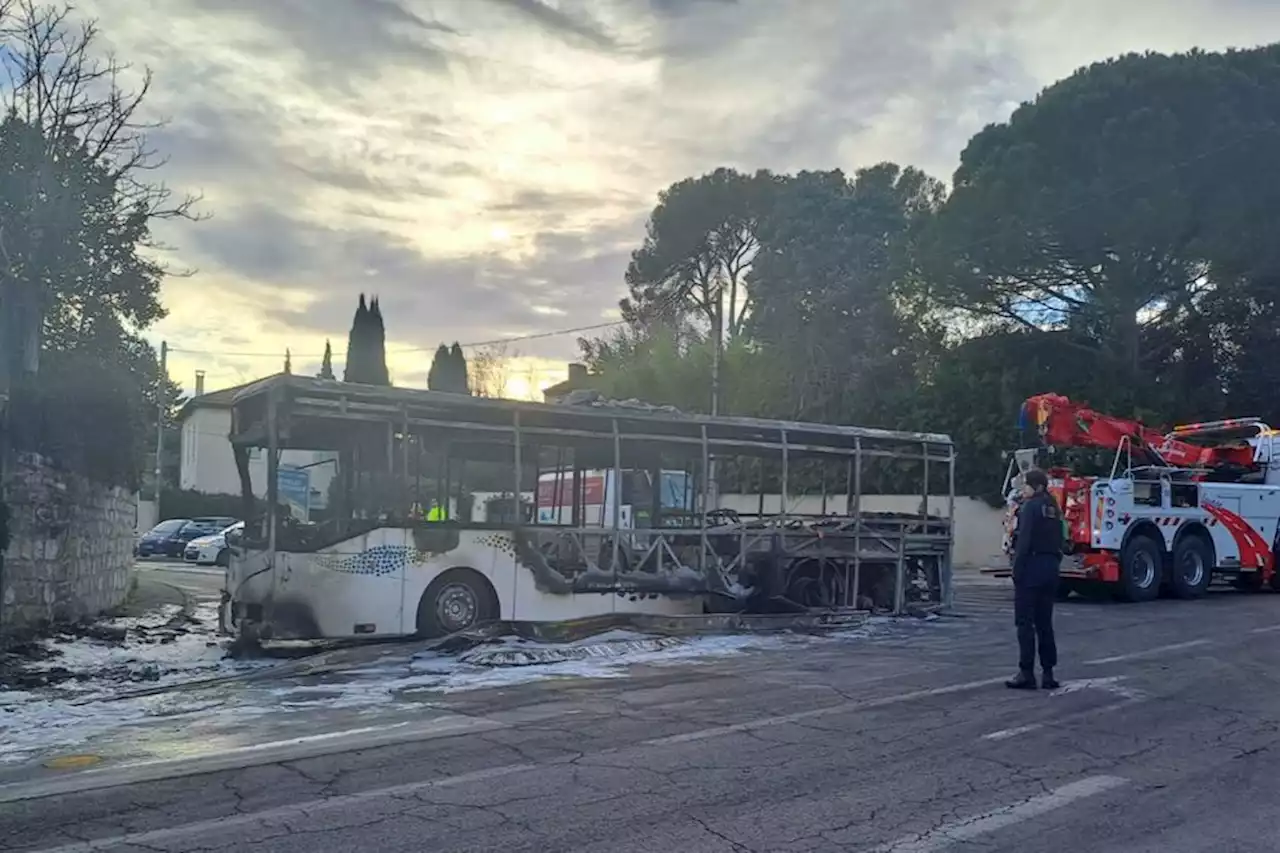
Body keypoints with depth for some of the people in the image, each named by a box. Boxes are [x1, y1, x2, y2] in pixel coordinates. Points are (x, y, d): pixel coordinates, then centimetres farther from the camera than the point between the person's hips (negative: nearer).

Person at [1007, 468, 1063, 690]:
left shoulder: (1030, 506, -11)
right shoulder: (1053, 507, 14)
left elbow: (1024, 541, -18)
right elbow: (1058, 541, 15)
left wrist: (1017, 569, -15)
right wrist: (1054, 565, 17)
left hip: (1031, 566, -8)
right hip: (1050, 567, 8)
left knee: (1025, 622, -4)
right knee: (1045, 623, 11)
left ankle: (1027, 673, -4)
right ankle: (1047, 673, 12)